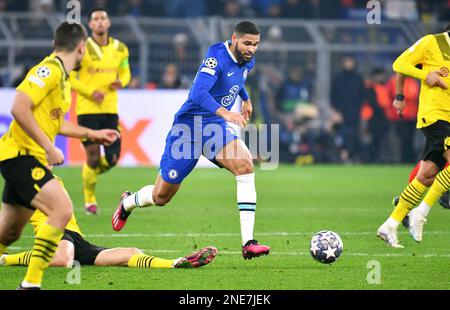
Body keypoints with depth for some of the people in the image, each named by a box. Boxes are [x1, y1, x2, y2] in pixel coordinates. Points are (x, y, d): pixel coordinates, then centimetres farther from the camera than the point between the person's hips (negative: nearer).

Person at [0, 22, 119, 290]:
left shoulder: (63, 76, 16)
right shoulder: (49, 70, -15)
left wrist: (91, 134, 30)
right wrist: (49, 147, -23)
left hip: (29, 158, 10)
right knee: (62, 209, -22)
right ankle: (31, 283, -22)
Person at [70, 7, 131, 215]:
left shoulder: (120, 49, 7)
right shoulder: (83, 48, -7)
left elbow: (125, 72, 20)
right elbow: (69, 78, -5)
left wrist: (121, 82, -4)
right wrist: (91, 92, -16)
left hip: (110, 109, 4)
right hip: (87, 109, -4)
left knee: (112, 159, -1)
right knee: (93, 155, -6)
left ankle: (90, 174, 33)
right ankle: (89, 199, 14)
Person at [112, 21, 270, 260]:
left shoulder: (247, 62, 3)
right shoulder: (217, 58, -23)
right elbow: (198, 93, -38)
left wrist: (245, 99, 43)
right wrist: (224, 112, -52)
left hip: (216, 126, 6)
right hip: (189, 126, -6)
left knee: (245, 166, -24)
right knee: (161, 197, 5)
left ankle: (248, 243, -27)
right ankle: (128, 203, 44)